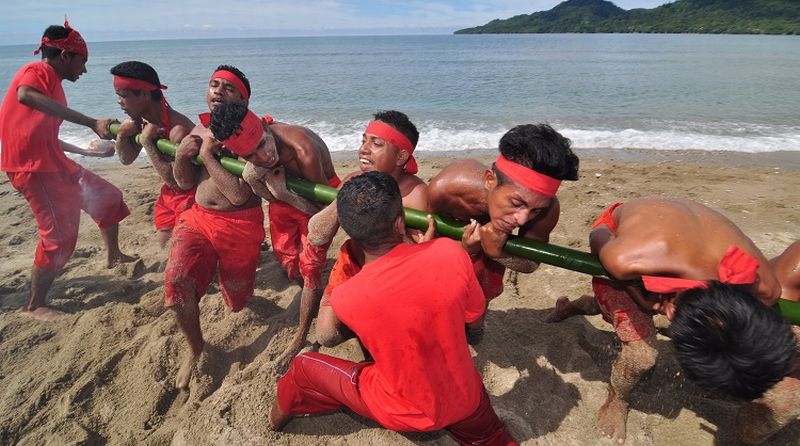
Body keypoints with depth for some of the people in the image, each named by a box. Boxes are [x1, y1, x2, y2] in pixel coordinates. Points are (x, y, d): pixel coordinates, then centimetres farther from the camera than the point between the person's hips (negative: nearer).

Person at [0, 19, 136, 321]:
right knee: (59, 235, -7)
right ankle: (34, 306, 8)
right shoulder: (38, 71, -10)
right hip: (32, 167, -10)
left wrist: (88, 152, 30)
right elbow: (25, 95, -37)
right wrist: (91, 123, -40)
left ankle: (114, 256, 36)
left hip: (54, 163, 10)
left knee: (108, 197, 18)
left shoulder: (51, 82, 17)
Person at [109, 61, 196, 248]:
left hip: (191, 196, -8)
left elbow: (175, 181, -28)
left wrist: (147, 143, -29)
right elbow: (127, 159, 7)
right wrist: (122, 134, -13)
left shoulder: (178, 129, -30)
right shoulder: (141, 121, -5)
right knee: (165, 248, 14)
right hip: (169, 196, 8)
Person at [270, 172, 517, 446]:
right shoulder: (450, 253, -25)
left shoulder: (345, 298, -26)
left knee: (304, 366, 20)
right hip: (465, 401, 2)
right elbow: (474, 315, -6)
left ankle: (279, 417, 50)